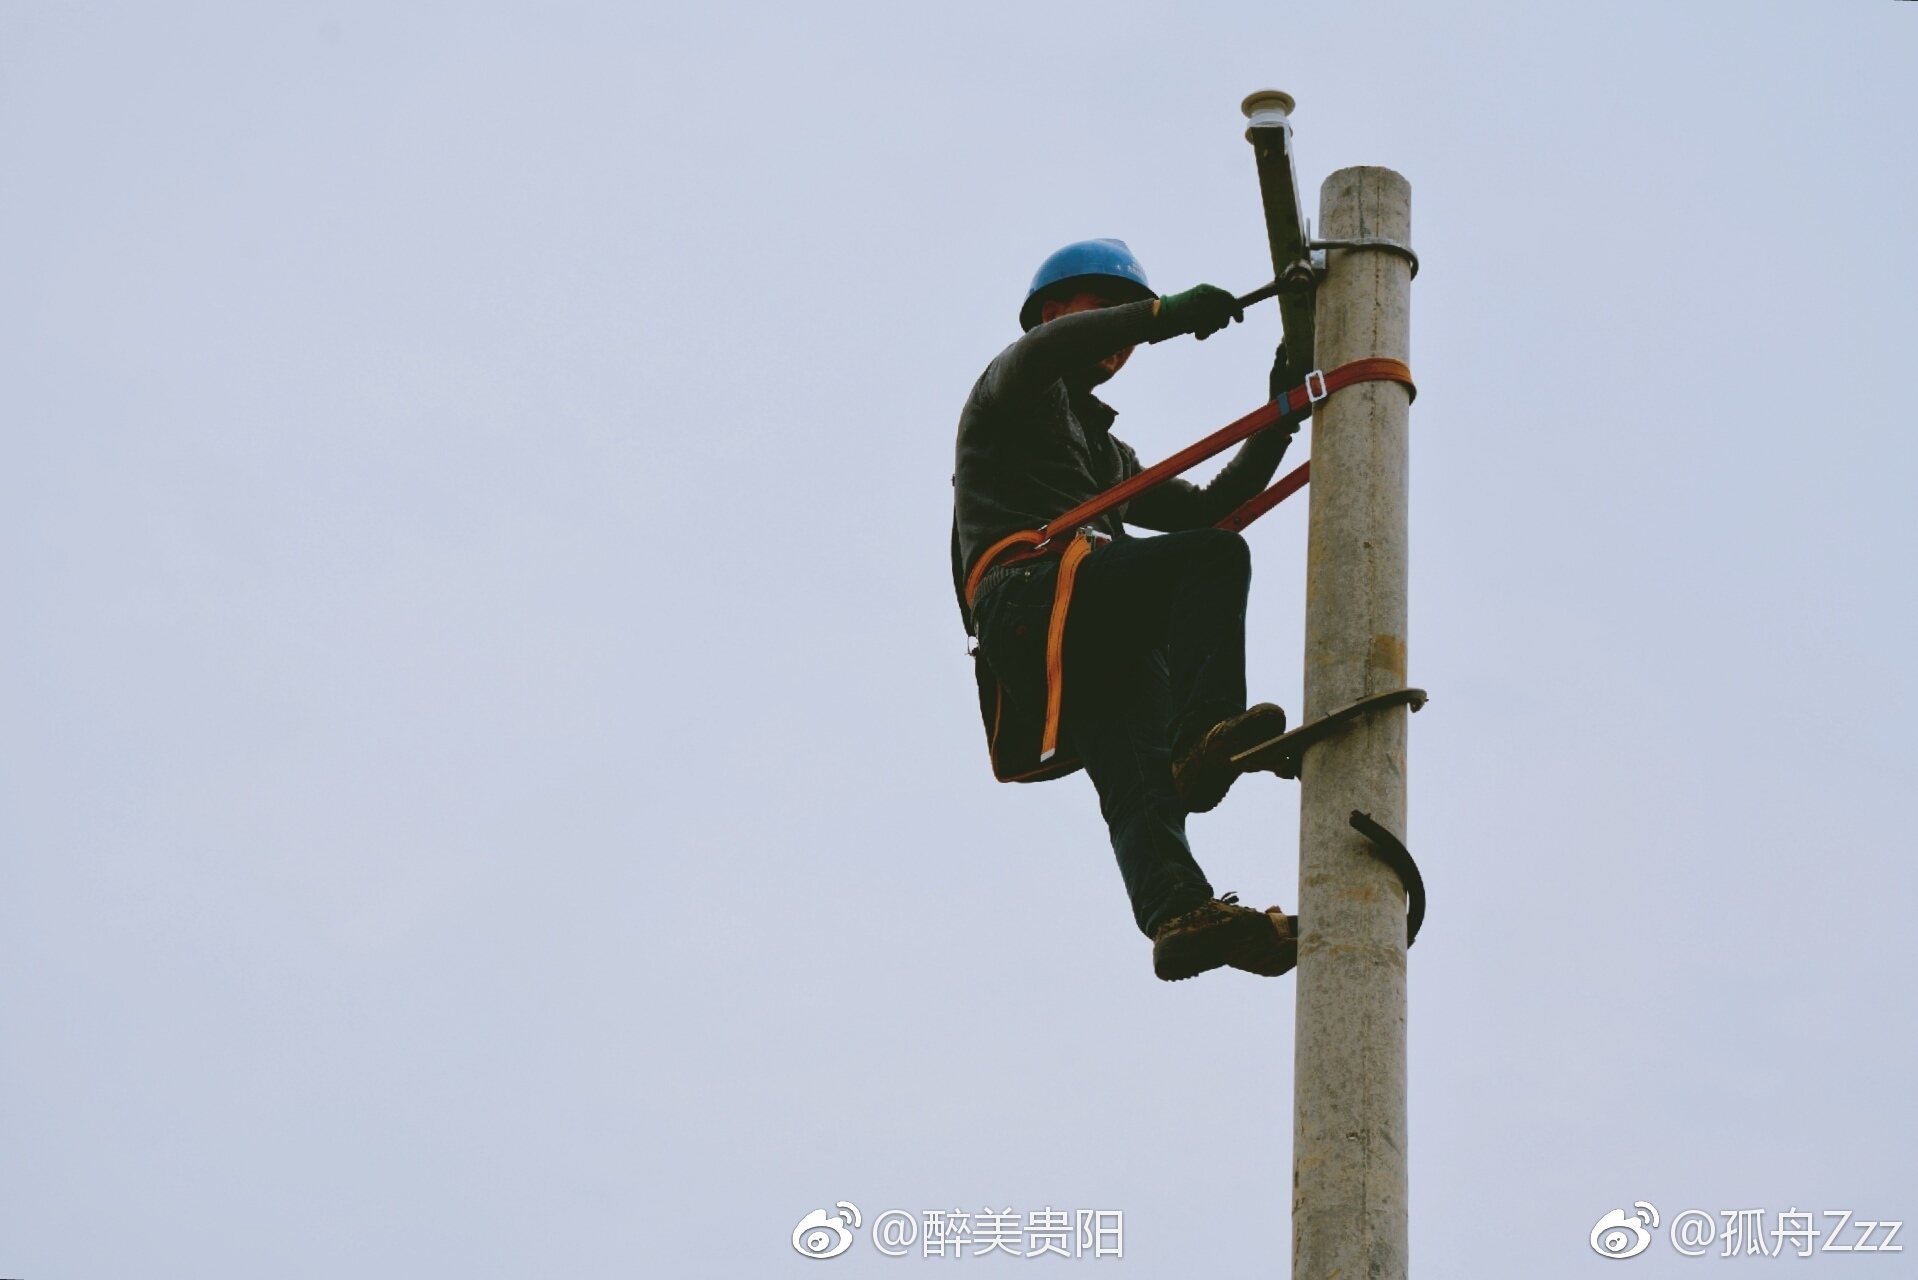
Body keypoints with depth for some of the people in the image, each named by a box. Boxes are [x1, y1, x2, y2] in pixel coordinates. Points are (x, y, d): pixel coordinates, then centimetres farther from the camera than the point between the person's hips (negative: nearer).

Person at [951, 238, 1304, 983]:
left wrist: (1277, 420, 25)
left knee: (1134, 779, -20)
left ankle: (1174, 914, -44)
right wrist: (1165, 315, -14)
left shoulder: (1106, 452, 43)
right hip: (1029, 595, -7)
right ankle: (1199, 734, -44)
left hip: (1098, 643, 7)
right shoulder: (1010, 393, 20)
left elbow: (1206, 509, 34)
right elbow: (1043, 350, -7)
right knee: (1215, 558, -25)